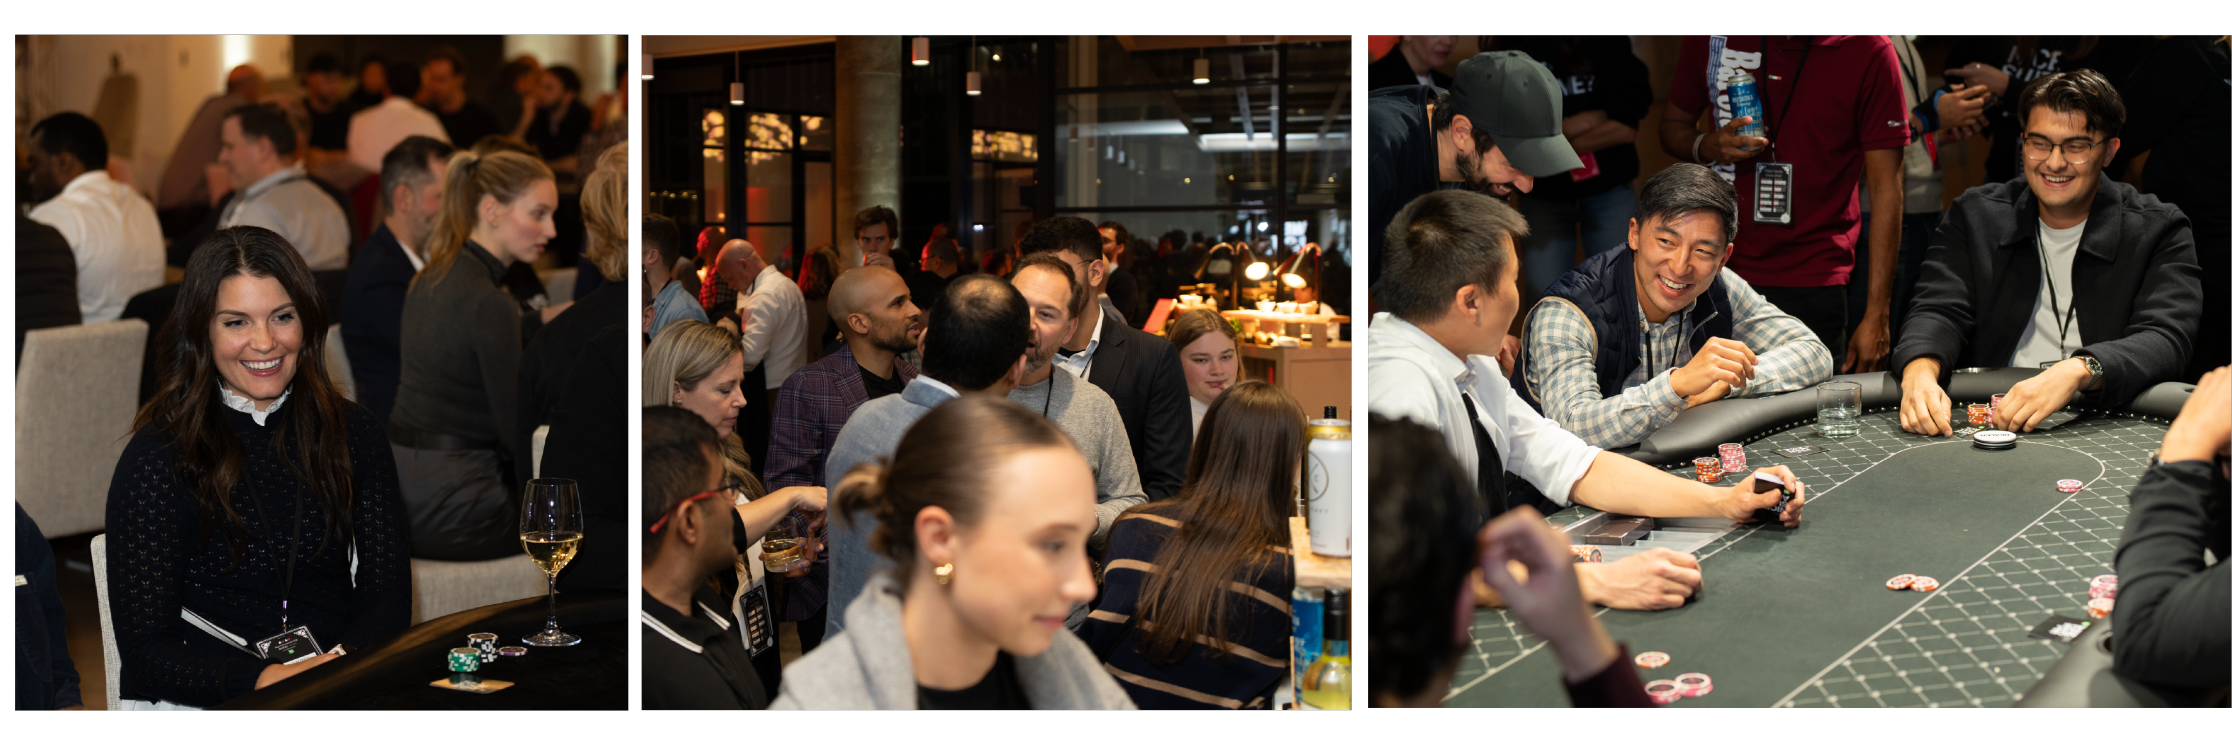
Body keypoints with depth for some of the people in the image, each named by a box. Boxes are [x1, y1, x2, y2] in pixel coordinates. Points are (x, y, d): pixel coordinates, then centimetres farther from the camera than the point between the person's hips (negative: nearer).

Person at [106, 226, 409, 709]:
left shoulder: (351, 432, 10)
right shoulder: (157, 456, 0)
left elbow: (387, 594, 6)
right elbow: (145, 650, -5)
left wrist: (341, 666, -15)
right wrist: (263, 680, -21)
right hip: (206, 700, -2)